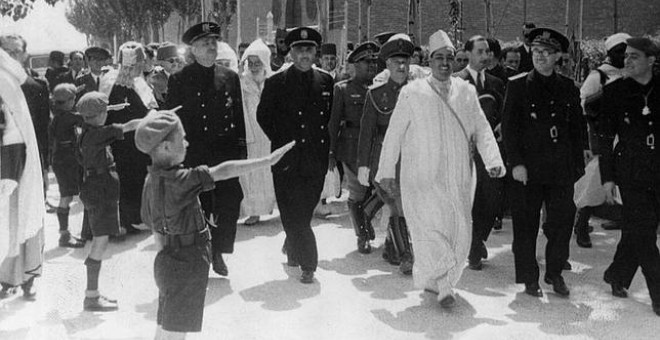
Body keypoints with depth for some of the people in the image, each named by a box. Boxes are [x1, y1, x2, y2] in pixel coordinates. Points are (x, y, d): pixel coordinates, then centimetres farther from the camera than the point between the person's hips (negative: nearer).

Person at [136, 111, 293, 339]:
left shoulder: (152, 179, 4)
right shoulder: (176, 180, -24)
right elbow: (223, 171, -28)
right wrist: (267, 160, -26)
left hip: (170, 261, 9)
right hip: (185, 266, -9)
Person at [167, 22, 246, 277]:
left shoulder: (230, 78, 8)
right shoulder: (179, 80, 0)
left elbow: (239, 117, 10)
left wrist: (240, 149, 4)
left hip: (226, 153, 3)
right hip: (193, 157, -2)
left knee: (230, 205, 1)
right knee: (198, 209, 4)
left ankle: (218, 252, 22)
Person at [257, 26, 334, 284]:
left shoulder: (326, 81, 7)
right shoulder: (276, 83, -2)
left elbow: (332, 117, 17)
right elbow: (263, 116, 6)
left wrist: (326, 144, 9)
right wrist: (281, 141, 2)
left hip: (317, 159, 3)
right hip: (287, 159, -3)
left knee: (305, 211, 11)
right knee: (293, 213, -4)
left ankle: (292, 249, 35)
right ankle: (308, 264, 4)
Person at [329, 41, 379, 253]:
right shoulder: (343, 89, 3)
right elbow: (334, 122, 2)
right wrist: (331, 152, -2)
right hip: (353, 146, -2)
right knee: (357, 193, 1)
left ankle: (367, 224, 29)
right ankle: (362, 237, 17)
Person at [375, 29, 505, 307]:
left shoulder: (466, 91, 8)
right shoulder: (412, 93, -1)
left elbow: (481, 129, 8)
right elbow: (394, 134, 2)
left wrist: (493, 160, -7)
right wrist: (387, 171, 1)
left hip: (459, 179, 4)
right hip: (422, 179, -3)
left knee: (459, 234, 6)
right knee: (431, 230, -13)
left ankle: (440, 282, 26)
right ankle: (441, 285, 1)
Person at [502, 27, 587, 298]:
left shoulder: (568, 87, 9)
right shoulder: (517, 85, 0)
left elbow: (578, 128, 12)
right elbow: (508, 127, -3)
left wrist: (578, 164, 7)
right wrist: (515, 163, -11)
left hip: (561, 168, 3)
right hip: (527, 167, -3)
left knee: (562, 221, 7)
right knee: (526, 225, 4)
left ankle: (555, 273, 24)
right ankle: (529, 278, 16)